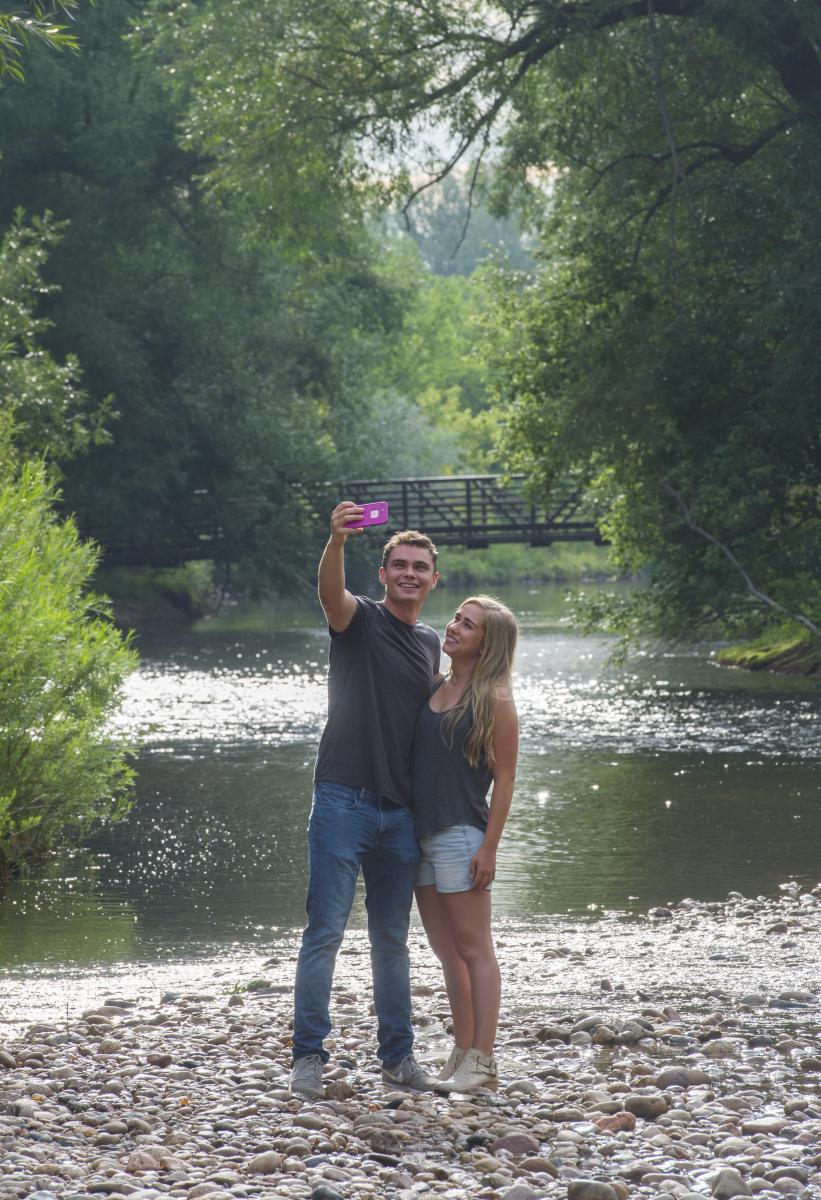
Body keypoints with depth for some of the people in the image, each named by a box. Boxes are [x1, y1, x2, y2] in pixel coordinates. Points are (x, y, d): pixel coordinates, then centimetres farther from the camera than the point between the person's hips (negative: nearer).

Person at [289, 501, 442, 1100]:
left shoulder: (430, 643, 16)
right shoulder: (360, 619, -1)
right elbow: (330, 590, -25)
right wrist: (337, 540, -46)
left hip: (401, 811, 6)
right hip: (344, 800, -6)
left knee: (392, 938, 12)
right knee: (325, 931, -7)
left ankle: (398, 1055, 19)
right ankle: (310, 1055, -5)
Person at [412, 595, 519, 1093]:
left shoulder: (495, 699, -8)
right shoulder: (435, 688, 12)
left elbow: (505, 780, -9)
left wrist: (489, 847, -14)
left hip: (461, 834, -8)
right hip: (421, 835, 8)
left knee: (473, 950, -3)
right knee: (447, 953, 13)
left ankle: (482, 1062, -1)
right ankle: (462, 1053, 20)